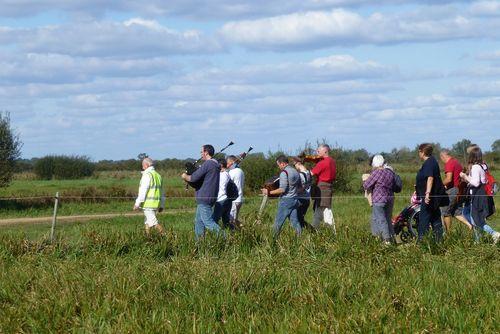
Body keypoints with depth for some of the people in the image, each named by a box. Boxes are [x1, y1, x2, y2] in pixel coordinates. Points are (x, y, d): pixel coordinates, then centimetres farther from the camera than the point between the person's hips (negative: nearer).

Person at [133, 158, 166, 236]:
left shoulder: (147, 175, -10)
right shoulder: (158, 175, 17)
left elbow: (143, 191, -16)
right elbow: (162, 193, 21)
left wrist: (137, 204, -15)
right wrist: (162, 205, 26)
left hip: (148, 204, -9)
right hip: (156, 203, 9)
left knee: (153, 222, -10)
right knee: (147, 223, 13)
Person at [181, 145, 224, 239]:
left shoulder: (207, 164, -15)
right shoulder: (215, 164, 16)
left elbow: (193, 178, -17)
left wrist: (185, 176, 3)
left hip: (204, 197, -10)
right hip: (211, 197, 10)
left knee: (208, 222, -11)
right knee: (198, 221, 14)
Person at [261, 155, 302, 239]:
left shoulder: (284, 173, -14)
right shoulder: (295, 172, 12)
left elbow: (282, 189, -20)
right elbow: (300, 187, 17)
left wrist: (269, 192, -15)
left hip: (286, 200, -8)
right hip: (294, 200, 8)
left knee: (278, 222, 0)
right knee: (295, 221, 7)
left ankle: (274, 239, 3)